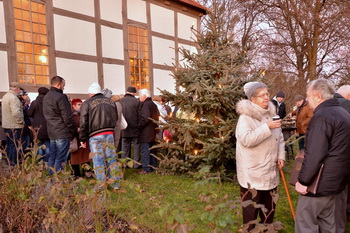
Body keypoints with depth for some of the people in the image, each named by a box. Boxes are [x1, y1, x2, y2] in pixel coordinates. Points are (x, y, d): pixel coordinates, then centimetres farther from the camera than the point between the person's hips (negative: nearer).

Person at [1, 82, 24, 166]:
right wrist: (21, 121, -15)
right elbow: (16, 113, -29)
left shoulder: (5, 96, 13)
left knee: (9, 145, 17)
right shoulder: (13, 98, -19)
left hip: (6, 125, 10)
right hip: (14, 126, -10)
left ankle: (9, 163, 27)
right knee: (16, 146, -2)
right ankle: (14, 164, 2)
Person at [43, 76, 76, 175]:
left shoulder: (46, 97, 15)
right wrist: (74, 130, -6)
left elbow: (47, 115, 18)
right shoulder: (60, 97, -14)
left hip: (51, 133, 9)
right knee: (60, 159, -4)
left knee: (52, 156, 15)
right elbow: (67, 117, -16)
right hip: (62, 133, -9)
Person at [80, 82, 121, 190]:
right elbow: (115, 119, 17)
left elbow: (83, 123, -3)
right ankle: (115, 183, 17)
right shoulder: (111, 102, 11)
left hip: (95, 136, -4)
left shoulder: (87, 103, -3)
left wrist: (83, 139, 4)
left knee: (98, 161, 4)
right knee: (111, 158, 12)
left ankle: (102, 186, 9)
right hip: (110, 134, 4)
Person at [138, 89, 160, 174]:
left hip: (146, 133, -10)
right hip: (153, 132, 10)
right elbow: (157, 117, 18)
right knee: (152, 150, 16)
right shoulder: (153, 104, 15)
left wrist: (139, 126, -12)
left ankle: (146, 169, -1)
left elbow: (145, 119, -23)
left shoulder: (146, 104, -15)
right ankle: (153, 167, 24)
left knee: (145, 151, -4)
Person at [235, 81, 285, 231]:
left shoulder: (271, 113, 8)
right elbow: (246, 139, -29)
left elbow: (279, 138, 16)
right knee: (251, 207, 6)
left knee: (269, 206, 22)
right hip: (252, 172, -7)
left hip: (270, 171, 7)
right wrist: (267, 127, -29)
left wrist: (281, 156, 4)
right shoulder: (246, 116, -16)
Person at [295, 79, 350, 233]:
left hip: (321, 182, -10)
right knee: (326, 219, 21)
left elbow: (314, 155, -25)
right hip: (336, 180, 10)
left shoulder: (322, 116, -20)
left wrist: (302, 181, -17)